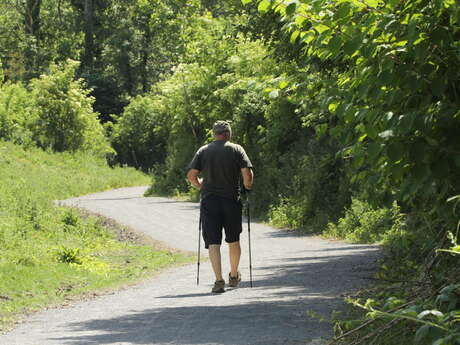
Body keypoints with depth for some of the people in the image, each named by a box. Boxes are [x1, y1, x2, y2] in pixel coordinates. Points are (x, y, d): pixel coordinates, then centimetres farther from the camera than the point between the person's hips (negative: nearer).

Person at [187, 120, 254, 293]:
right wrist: (247, 186, 11)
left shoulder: (203, 151, 5)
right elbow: (248, 174, -9)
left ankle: (219, 280, -15)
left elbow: (191, 175, 0)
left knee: (213, 242, -2)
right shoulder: (237, 150, 1)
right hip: (232, 201, 0)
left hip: (209, 201, 0)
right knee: (233, 240, 17)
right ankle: (234, 276, 32)